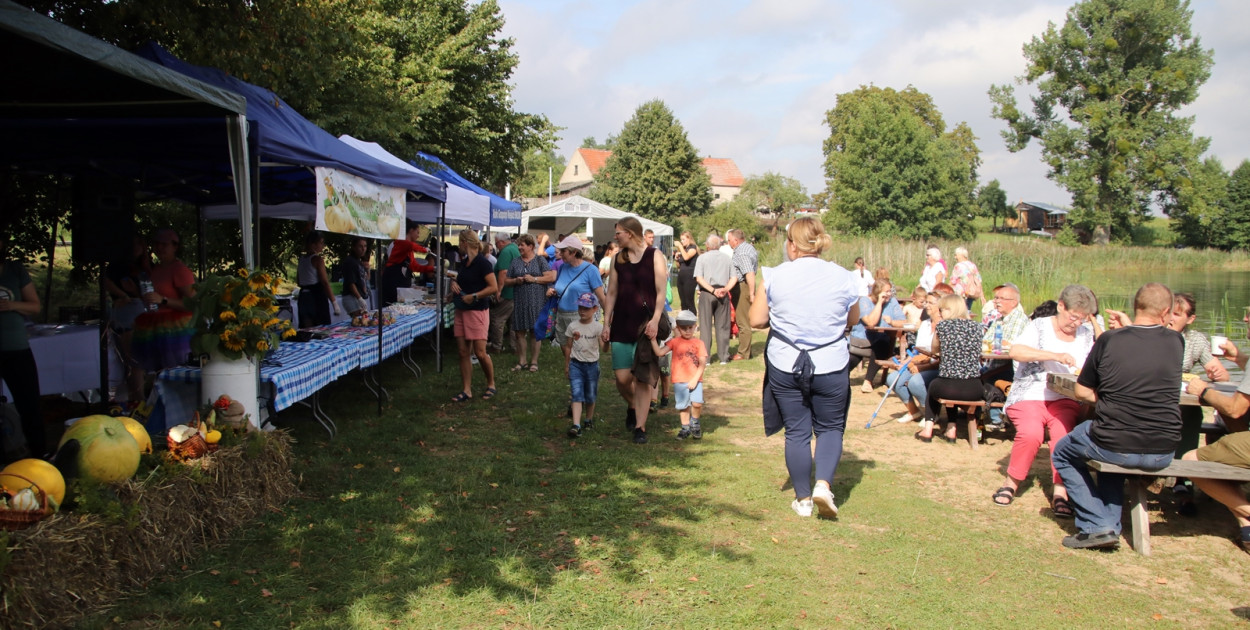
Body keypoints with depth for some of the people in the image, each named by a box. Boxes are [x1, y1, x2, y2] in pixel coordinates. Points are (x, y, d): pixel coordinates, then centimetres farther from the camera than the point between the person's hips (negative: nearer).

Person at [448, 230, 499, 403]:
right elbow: (458, 278, 29)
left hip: (478, 310, -8)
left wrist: (474, 296, -19)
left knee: (480, 352, -5)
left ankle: (491, 385, 15)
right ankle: (466, 390, 12)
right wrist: (453, 282, 6)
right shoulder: (463, 262, 12)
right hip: (461, 310, 8)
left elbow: (494, 287, -18)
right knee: (463, 352, 6)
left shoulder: (482, 263, -12)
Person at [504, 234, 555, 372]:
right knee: (519, 332, 3)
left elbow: (551, 277, -6)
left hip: (536, 301, -3)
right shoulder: (515, 261, 13)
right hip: (519, 302, 3)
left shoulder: (540, 260, 3)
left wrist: (534, 279, -13)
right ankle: (522, 361, 13)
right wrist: (516, 281, -7)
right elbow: (505, 281, 13)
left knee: (535, 332, 2)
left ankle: (534, 361, 11)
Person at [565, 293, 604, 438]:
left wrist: (606, 340, -34)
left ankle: (589, 419, 35)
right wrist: (566, 366, 12)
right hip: (576, 364, 0)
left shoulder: (598, 327, -4)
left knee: (590, 396, 12)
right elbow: (568, 347, 9)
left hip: (592, 365, 0)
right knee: (577, 394, -12)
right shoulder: (573, 327, -1)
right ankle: (576, 425, -19)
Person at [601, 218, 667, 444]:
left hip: (646, 324, -3)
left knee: (643, 378, -4)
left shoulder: (654, 256, -2)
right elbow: (611, 293, 11)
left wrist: (655, 320, -18)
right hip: (621, 324, 4)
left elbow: (661, 292, -7)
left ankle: (640, 427, 4)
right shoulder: (618, 259, 10)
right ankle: (633, 407, 31)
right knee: (622, 377, 0)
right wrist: (606, 323, 5)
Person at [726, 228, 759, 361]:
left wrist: (751, 293, -28)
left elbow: (750, 274, -28)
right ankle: (745, 350, 25)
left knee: (743, 322, -4)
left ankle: (743, 353, 2)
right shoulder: (749, 247, 13)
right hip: (742, 287, 11)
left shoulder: (742, 254, -20)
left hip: (742, 288, -11)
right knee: (743, 321, 17)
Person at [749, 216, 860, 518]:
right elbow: (853, 321, 8)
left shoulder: (774, 277, -8)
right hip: (831, 366, 0)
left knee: (796, 431, 10)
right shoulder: (844, 278, -5)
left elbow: (757, 320, -4)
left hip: (785, 366, 0)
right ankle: (823, 484, -5)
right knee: (830, 427, 15)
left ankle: (803, 499, 17)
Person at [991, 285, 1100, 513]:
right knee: (1030, 432, -30)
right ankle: (1012, 482, -7)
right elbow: (1016, 351, -14)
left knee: (1063, 432, -30)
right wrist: (1055, 355, -22)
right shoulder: (1040, 326, 5)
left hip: (1066, 400, 3)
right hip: (1030, 396, -3)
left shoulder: (1086, 335, 18)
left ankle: (1060, 491, -20)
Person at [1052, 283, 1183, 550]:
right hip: (1163, 453, 4)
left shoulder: (1109, 340, -8)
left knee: (1063, 453, 25)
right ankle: (1111, 525, 29)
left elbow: (1082, 392, -1)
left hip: (1116, 447, -4)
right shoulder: (1176, 341, -2)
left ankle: (1096, 525, 12)